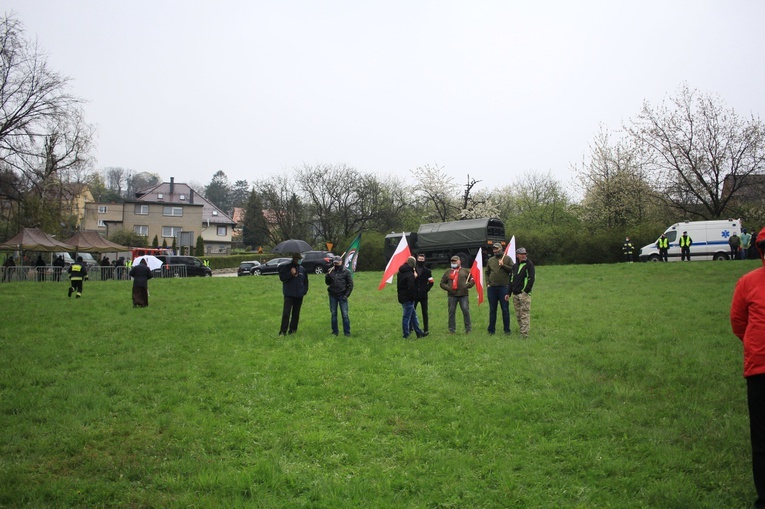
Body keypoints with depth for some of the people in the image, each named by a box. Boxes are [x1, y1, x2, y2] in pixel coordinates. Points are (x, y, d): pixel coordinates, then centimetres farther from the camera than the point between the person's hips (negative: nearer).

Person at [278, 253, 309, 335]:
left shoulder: (302, 269, 9)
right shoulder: (286, 267, -3)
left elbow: (306, 281, 17)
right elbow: (282, 277, -10)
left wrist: (305, 290, 5)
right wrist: (291, 274, -20)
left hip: (299, 295, 4)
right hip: (289, 295, -4)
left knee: (296, 313, 9)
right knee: (286, 313, -11)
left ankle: (293, 329, 19)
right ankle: (283, 331, -10)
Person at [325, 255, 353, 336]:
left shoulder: (346, 271, -3)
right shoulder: (330, 271, 7)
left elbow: (350, 284, -2)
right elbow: (327, 282, 6)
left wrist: (346, 295, -10)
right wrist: (327, 276, -14)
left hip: (342, 296, -4)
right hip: (333, 296, 4)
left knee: (345, 314, -5)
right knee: (333, 314, 9)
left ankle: (347, 332, 1)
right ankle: (335, 331, 18)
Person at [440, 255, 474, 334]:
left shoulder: (465, 271, 11)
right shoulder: (448, 272, 16)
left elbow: (473, 280, 10)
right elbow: (442, 283, 17)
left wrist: (467, 286, -6)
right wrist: (447, 288, -1)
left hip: (463, 295, -2)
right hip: (452, 295, 2)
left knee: (466, 311, -6)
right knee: (451, 312, 2)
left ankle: (468, 329, 3)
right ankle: (451, 330, 10)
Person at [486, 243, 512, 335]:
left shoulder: (507, 258, 3)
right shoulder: (490, 260, 13)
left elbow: (512, 269, -5)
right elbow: (487, 273, 17)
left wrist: (503, 265, -15)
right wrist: (487, 283, 4)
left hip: (503, 287, -3)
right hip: (492, 288, 3)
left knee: (505, 309, 1)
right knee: (492, 310, 8)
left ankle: (506, 329, 8)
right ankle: (491, 330, 14)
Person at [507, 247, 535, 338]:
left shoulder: (529, 264, -2)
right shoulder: (514, 266, 17)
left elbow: (532, 278, -9)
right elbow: (511, 280, 21)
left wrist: (527, 290, -15)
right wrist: (509, 292, 15)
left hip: (524, 293, -7)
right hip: (515, 294, 7)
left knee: (525, 314, -9)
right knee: (518, 315, 10)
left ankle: (524, 333, -10)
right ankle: (521, 330, 18)